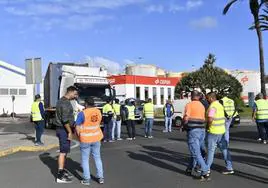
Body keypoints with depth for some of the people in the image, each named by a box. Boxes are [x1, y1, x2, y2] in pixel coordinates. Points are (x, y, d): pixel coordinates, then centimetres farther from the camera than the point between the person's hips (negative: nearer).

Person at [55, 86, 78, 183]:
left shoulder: (61, 101, 14)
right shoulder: (66, 103, -19)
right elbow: (65, 119, -24)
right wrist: (70, 132, -19)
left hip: (62, 129, 10)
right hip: (64, 130, -10)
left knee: (65, 151, 17)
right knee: (63, 152, -7)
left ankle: (62, 170, 27)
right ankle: (60, 176, -2)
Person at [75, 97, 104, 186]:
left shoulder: (82, 113, -15)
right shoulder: (98, 111, 1)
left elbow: (77, 128, -11)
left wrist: (79, 137, 3)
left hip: (85, 139, -5)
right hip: (96, 138, 5)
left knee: (85, 159, 8)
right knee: (97, 158, 14)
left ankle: (86, 179, 12)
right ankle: (100, 178, 17)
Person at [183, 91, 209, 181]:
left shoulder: (189, 105, -6)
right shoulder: (202, 106, 13)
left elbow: (186, 118, -16)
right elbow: (204, 119, 10)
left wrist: (184, 123, 4)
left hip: (193, 131, -7)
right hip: (202, 131, 7)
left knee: (196, 153, -5)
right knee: (196, 151, 19)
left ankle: (205, 173, -9)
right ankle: (190, 169, 32)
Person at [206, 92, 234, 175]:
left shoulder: (212, 106, -18)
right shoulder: (220, 105, 12)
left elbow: (210, 119, -28)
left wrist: (208, 126, -9)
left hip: (213, 131, -8)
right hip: (221, 130, 9)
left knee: (211, 150, 1)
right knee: (224, 149, 11)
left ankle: (207, 168, 11)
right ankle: (229, 168, 15)